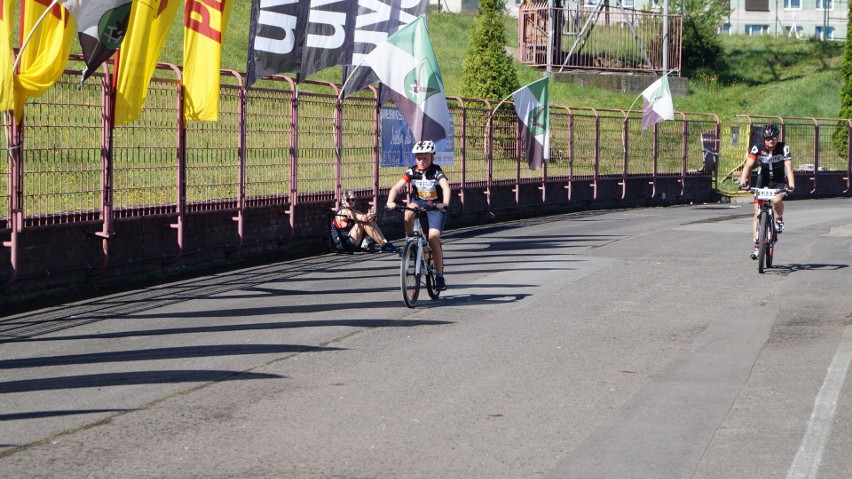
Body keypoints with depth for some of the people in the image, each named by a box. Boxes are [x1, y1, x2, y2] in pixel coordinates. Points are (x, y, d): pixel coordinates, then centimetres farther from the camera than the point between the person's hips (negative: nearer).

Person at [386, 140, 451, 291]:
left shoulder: (437, 172, -16)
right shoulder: (412, 172, -8)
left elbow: (446, 187, -33)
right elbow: (396, 188, -17)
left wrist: (445, 203, -53)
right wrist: (390, 201, -37)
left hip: (435, 206, -3)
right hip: (418, 202, 3)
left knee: (433, 238, -17)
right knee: (409, 213, -34)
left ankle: (439, 275, -6)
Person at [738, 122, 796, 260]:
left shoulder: (783, 148, -20)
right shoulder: (757, 148, -17)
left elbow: (789, 168, -28)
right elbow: (748, 166, -25)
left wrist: (791, 185, -44)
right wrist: (743, 182, -42)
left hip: (779, 181, -2)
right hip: (763, 181, 2)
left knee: (777, 200, -33)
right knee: (758, 212, -9)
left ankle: (779, 218, 1)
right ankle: (756, 245, -5)